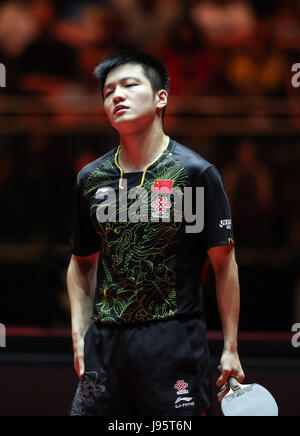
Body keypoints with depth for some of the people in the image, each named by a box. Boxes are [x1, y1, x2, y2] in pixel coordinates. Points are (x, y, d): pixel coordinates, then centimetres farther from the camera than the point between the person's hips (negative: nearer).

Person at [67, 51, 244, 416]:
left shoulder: (196, 172, -4)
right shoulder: (90, 179, 8)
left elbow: (223, 263, -1)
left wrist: (230, 349, -4)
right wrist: (80, 334, 7)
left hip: (175, 341, -4)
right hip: (105, 341, 4)